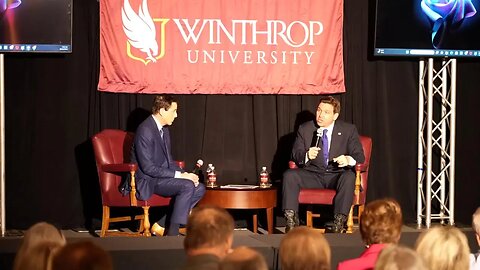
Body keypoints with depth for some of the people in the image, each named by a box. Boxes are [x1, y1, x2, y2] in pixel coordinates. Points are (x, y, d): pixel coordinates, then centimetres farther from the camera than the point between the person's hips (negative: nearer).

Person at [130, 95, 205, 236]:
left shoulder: (164, 130, 12)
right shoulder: (145, 130, -19)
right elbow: (148, 167, -23)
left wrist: (185, 174, -2)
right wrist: (179, 175, -22)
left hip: (162, 177, 10)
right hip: (147, 182, -10)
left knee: (199, 188, -3)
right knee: (187, 185, -26)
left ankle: (160, 225, -3)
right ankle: (172, 233, -21)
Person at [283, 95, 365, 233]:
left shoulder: (348, 130, 4)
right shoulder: (305, 129, 7)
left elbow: (359, 156, -2)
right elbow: (295, 155, 2)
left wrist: (348, 160, -27)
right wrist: (307, 155, -22)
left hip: (337, 176, -2)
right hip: (313, 174, 2)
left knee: (349, 176, -35)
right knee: (289, 175, -25)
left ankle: (339, 224, -37)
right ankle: (291, 222, -29)